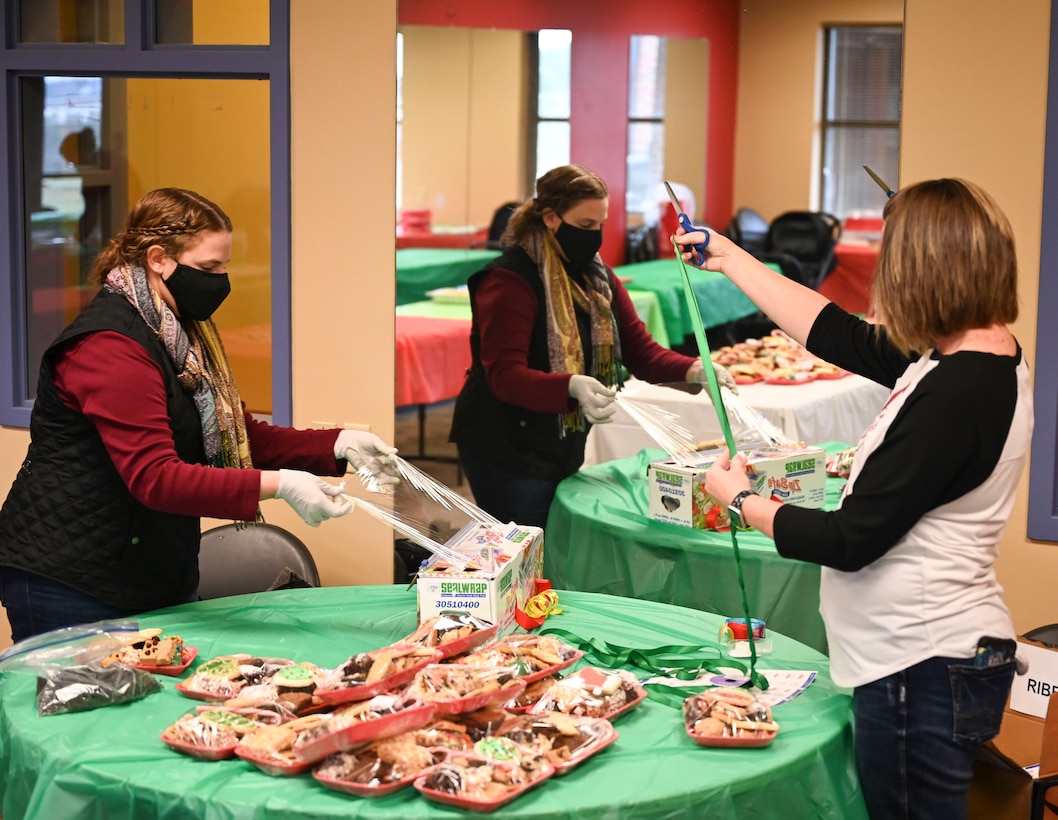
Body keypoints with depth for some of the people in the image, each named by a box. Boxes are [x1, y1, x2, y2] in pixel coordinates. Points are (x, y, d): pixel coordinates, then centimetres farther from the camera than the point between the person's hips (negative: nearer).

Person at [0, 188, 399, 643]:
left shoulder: (183, 334, 13)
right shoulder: (111, 346, -19)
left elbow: (243, 436, 12)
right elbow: (153, 477, -28)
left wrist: (338, 445, -3)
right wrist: (276, 485, -35)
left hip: (158, 579, 9)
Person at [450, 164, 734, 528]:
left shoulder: (597, 277, 10)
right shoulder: (510, 280, -17)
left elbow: (640, 349, 5)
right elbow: (504, 375, -25)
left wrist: (693, 371, -15)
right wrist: (572, 387, -42)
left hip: (564, 449, 8)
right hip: (508, 453, -8)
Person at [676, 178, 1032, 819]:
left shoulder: (956, 392, -24)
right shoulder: (982, 356, 5)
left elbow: (850, 540, -20)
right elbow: (840, 337, 16)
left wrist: (741, 498, -3)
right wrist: (733, 261, 22)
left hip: (925, 670, -10)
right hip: (931, 653, 10)